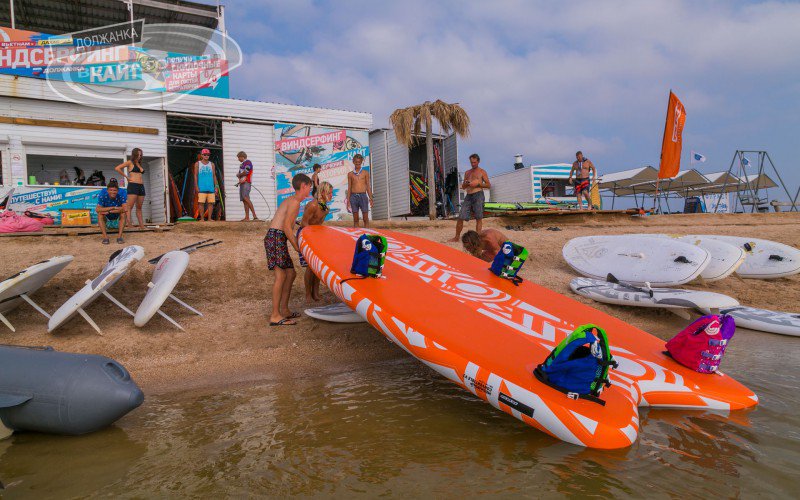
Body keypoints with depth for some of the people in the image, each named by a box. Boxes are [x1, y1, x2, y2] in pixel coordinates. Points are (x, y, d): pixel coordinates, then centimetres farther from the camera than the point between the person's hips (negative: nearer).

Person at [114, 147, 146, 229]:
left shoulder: (139, 164, 21)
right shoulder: (130, 162, 3)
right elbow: (117, 168, -7)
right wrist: (127, 177, -6)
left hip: (141, 186, 7)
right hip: (133, 185, -7)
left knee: (139, 208, 7)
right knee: (130, 206, -10)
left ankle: (142, 226, 6)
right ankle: (129, 225, -15)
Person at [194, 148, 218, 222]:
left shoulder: (212, 164, 13)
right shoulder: (197, 164, 9)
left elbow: (214, 176, 13)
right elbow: (195, 175, 6)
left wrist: (216, 186, 5)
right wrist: (196, 186, -3)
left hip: (211, 187, 2)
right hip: (201, 187, -2)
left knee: (211, 202, -2)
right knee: (201, 202, -5)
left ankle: (209, 218, 3)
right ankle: (202, 218, 0)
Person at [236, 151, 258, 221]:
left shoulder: (248, 162, -2)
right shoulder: (242, 164, 27)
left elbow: (245, 172, -14)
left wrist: (238, 175, 3)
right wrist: (239, 182, 7)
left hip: (246, 183, -10)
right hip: (242, 183, 10)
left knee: (246, 198, -23)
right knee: (244, 200, 2)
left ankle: (254, 215, -28)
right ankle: (247, 217, -2)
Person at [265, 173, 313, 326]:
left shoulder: (291, 200, 22)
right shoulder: (295, 202, -9)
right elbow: (286, 226, -18)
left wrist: (296, 243, 20)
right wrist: (297, 247, -14)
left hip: (278, 240, 10)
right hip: (275, 237, -10)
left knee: (291, 274, 12)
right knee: (281, 275, -15)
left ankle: (284, 310, 17)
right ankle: (275, 316, -16)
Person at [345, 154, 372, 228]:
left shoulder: (365, 173, 8)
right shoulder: (350, 174, 10)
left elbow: (368, 186, 7)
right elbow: (349, 188, 11)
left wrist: (370, 198, 0)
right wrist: (348, 200, 4)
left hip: (363, 196, -1)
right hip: (353, 196, 1)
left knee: (366, 218, -2)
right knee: (355, 219, 3)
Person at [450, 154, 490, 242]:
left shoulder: (482, 172, 8)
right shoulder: (467, 173, 21)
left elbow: (488, 185, 3)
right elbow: (463, 187, 21)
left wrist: (478, 184, -10)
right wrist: (466, 183, -2)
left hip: (478, 195, -4)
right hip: (468, 196, 4)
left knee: (478, 218, -6)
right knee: (461, 217, -2)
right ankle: (457, 237, 7)